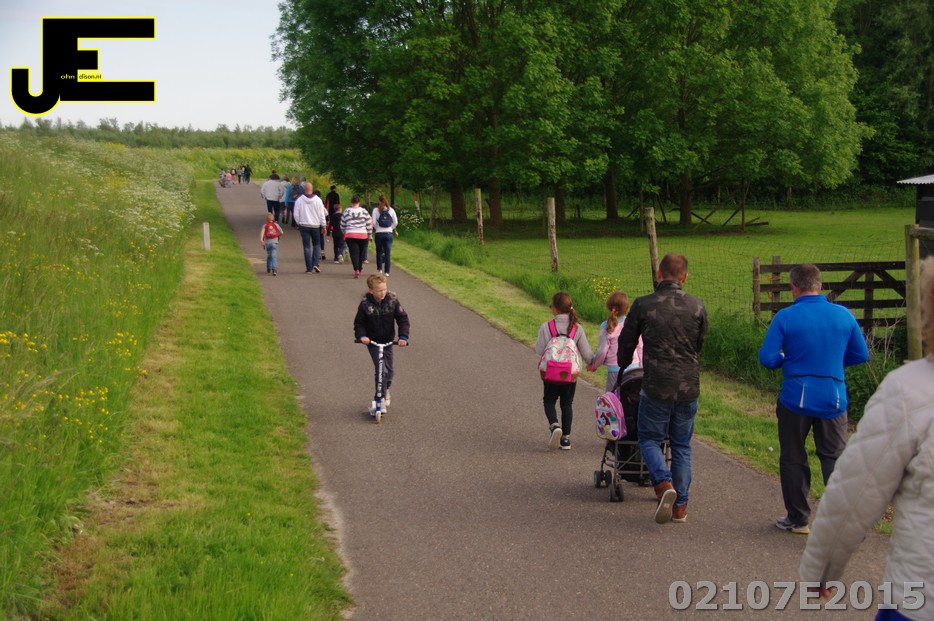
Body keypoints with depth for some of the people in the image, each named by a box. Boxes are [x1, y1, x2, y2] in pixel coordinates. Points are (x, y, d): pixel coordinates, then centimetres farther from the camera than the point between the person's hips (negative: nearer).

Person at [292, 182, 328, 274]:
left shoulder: (299, 200, -6)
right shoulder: (317, 200, -5)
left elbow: (296, 214, -4)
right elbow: (322, 214, -3)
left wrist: (299, 223, 12)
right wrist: (323, 226, 5)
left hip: (304, 226, 0)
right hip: (316, 226, 0)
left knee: (307, 247, 3)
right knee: (317, 245, 14)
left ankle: (309, 268, 1)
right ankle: (315, 263, -3)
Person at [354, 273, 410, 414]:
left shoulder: (392, 301, -14)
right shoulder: (365, 304, -16)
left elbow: (403, 319, -11)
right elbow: (359, 323, -6)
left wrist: (403, 336, -23)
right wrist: (361, 336, -24)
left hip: (388, 341, 3)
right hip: (373, 342, -3)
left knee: (389, 370, 12)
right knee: (380, 369, -14)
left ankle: (385, 388, 42)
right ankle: (380, 399, -4)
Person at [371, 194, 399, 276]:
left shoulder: (376, 210, -4)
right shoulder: (391, 210, 2)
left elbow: (373, 222, -8)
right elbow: (396, 222, 2)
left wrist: (376, 229, 11)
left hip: (379, 233, -1)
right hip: (389, 233, 1)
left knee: (379, 251, 16)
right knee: (388, 252, 3)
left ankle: (379, 268, 18)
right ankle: (387, 271, 1)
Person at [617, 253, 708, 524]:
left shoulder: (643, 305, -7)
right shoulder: (697, 307, 0)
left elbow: (626, 342, 5)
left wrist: (622, 368, 25)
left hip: (656, 386, -3)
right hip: (688, 386, 3)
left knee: (649, 439, 13)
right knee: (681, 445, 14)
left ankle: (664, 483, -13)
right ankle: (680, 506, 15)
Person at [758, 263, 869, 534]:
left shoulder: (785, 317, -11)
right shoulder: (843, 315, -2)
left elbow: (767, 358, -12)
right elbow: (861, 355, 6)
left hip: (795, 400, -2)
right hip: (833, 400, 2)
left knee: (793, 459, 13)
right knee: (835, 458, 9)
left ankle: (797, 519, 21)